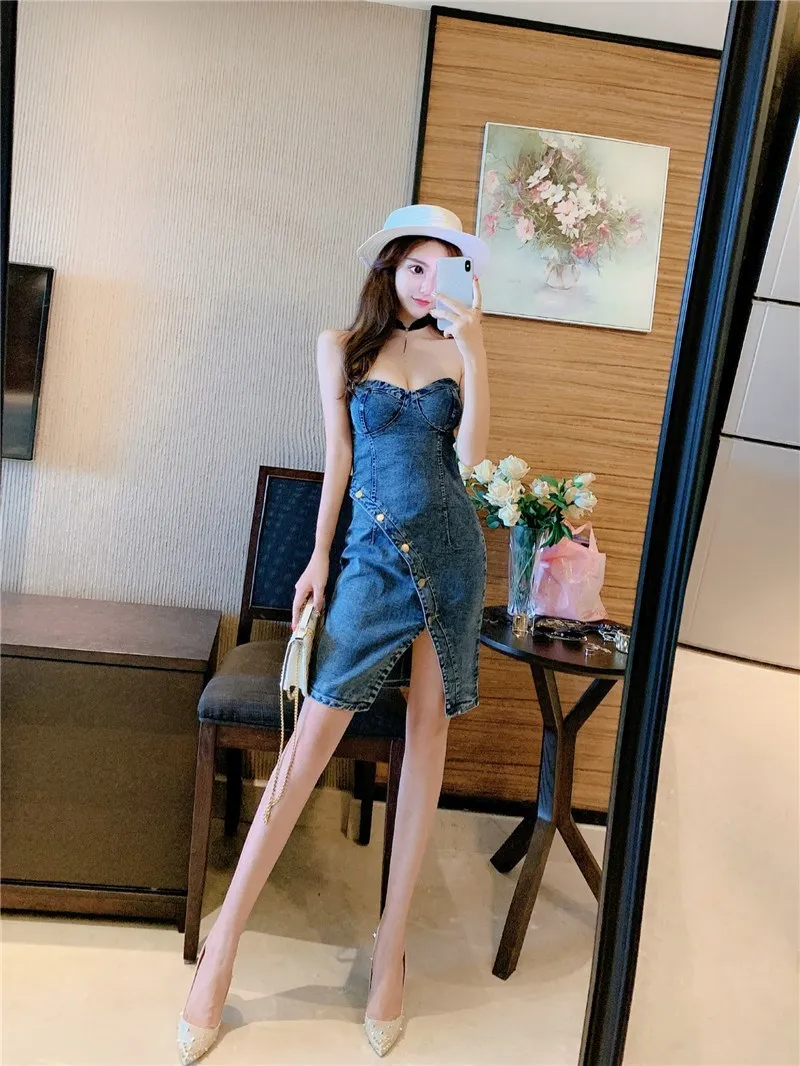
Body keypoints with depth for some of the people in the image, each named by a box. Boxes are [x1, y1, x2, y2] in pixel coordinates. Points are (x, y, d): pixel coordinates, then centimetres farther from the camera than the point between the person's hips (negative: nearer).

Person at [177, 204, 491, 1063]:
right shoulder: (341, 345, 7)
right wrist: (319, 556, 3)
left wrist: (474, 350, -9)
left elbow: (471, 455, -4)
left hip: (450, 548, 2)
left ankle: (391, 943, 17)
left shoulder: (454, 350, 8)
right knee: (315, 730, -6)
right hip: (375, 549, -2)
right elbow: (338, 455, 6)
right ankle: (224, 939, 7)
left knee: (428, 730, 4)